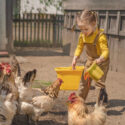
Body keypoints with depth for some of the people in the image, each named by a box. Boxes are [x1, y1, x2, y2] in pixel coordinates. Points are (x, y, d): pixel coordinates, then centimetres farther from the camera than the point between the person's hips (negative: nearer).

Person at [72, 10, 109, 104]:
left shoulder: (100, 36, -27)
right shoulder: (82, 35, -7)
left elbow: (105, 51, -33)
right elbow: (80, 47, 5)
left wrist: (100, 59, -52)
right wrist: (75, 58, -9)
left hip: (101, 62, -6)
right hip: (90, 61, 7)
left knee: (99, 82, -4)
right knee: (84, 80, 13)